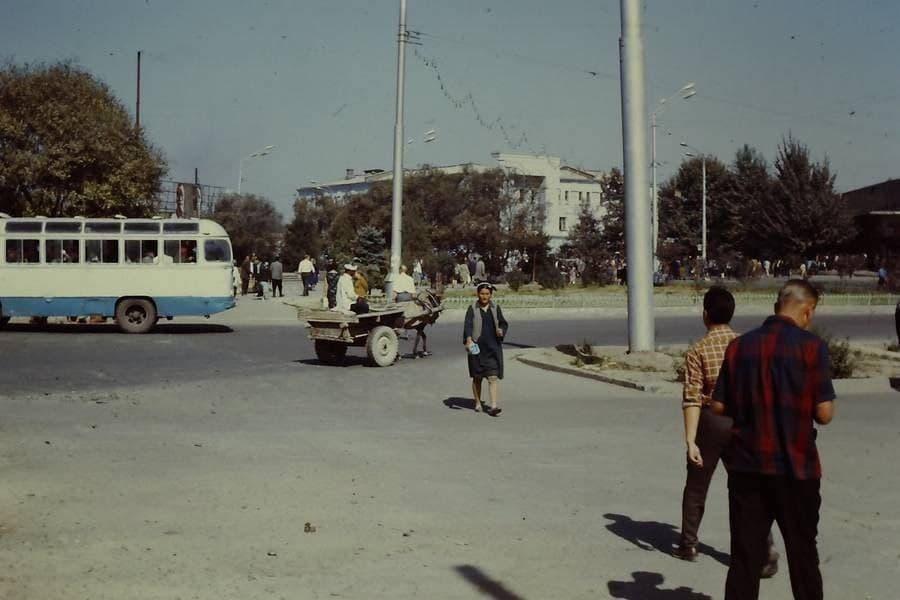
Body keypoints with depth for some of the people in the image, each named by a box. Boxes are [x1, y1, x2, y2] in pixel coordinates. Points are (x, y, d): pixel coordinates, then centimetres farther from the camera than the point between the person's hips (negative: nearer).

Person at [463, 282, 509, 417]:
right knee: (477, 377, 9)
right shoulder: (472, 309, 0)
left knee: (493, 376, -10)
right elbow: (468, 325, -11)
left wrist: (501, 330, -10)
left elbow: (504, 324, 13)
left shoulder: (495, 308, 9)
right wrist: (468, 339, -28)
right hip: (477, 347, -1)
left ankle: (493, 406, -16)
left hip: (493, 347, 1)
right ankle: (478, 403, 26)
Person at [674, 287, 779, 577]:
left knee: (696, 485, 16)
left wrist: (690, 439, -18)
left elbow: (692, 398, -16)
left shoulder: (698, 350, -10)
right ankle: (765, 550, -6)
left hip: (711, 422, -2)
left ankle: (688, 545, 29)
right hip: (742, 422, 2)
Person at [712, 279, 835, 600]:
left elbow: (719, 406, 4)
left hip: (746, 465, 3)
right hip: (794, 466, -3)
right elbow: (824, 414, -12)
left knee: (744, 555, 8)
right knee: (802, 553, 13)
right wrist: (801, 407, 9)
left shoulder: (739, 346, 2)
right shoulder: (811, 346, -10)